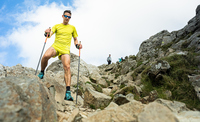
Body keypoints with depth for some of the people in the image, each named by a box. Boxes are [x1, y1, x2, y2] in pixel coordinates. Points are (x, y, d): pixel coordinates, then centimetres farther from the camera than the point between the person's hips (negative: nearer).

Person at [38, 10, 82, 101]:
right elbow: (49, 35, 3)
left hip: (65, 49, 0)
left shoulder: (72, 27, 20)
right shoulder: (56, 26, 17)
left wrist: (77, 45, 3)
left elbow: (75, 39, 24)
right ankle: (42, 72, -2)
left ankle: (68, 92, -24)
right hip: (55, 46, 0)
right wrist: (47, 33, -21)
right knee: (46, 56, -33)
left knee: (67, 67, -21)